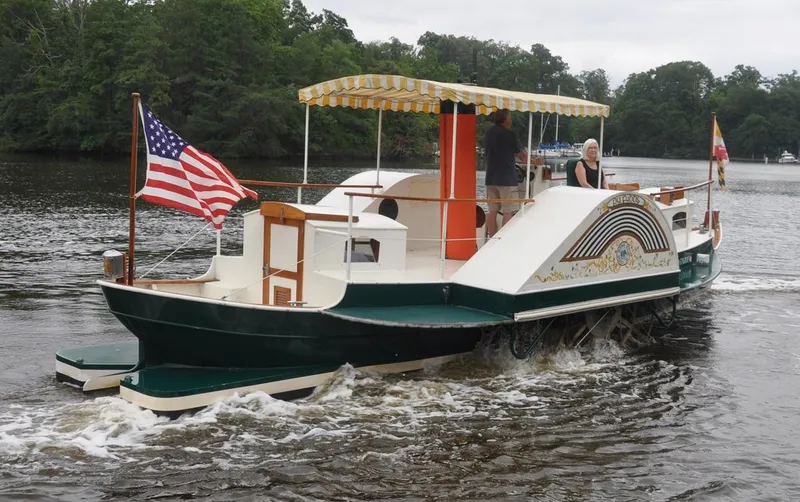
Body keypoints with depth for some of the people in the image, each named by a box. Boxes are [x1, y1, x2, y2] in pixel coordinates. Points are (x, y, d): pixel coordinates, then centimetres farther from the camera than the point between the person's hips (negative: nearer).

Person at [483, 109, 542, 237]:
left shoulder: (488, 133, 10)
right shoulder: (509, 134, -9)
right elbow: (522, 156, -3)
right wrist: (535, 161, 15)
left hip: (491, 178, 7)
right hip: (506, 178, -7)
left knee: (493, 211, 8)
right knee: (508, 212, -3)